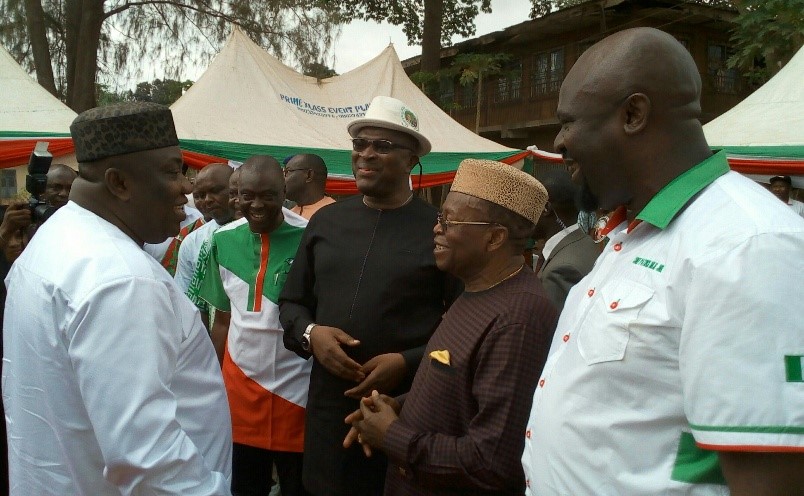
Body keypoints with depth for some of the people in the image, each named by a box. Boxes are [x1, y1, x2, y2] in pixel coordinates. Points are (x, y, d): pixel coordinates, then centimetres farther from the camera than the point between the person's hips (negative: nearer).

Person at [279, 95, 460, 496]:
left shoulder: (440, 229, -5)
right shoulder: (326, 221, 7)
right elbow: (291, 302, 14)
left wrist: (408, 363, -17)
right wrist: (310, 333, -6)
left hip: (406, 410, -3)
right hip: (328, 407, 4)